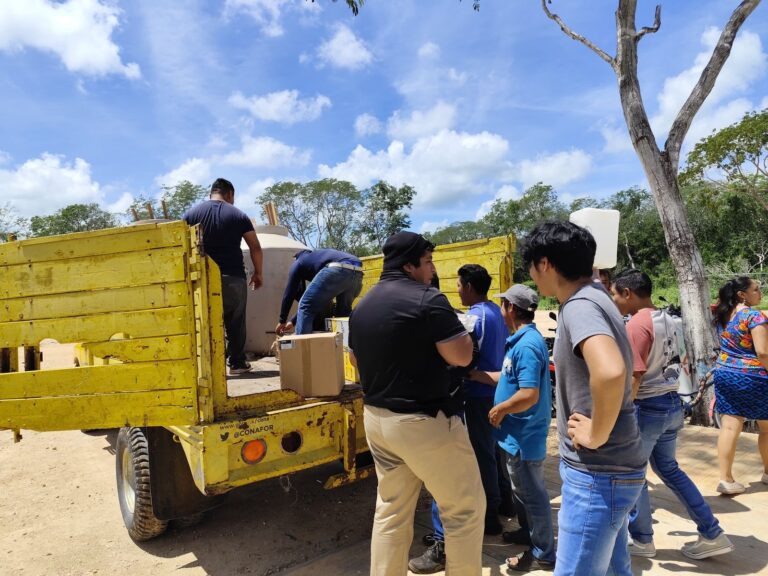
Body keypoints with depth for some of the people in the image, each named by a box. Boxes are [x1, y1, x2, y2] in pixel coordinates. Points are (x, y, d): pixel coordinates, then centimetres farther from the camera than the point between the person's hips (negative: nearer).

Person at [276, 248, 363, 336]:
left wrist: (282, 321, 34)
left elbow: (289, 293, 24)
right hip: (357, 273, 7)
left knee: (305, 307, 7)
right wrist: (293, 322, 50)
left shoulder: (298, 263, 29)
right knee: (344, 312, 29)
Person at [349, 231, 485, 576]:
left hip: (377, 418, 8)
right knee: (465, 508, 9)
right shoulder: (427, 300, -16)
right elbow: (462, 356, -16)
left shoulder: (362, 306, 9)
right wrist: (456, 330, 2)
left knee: (391, 511, 18)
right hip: (423, 421, -8)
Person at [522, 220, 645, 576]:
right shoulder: (593, 298, 7)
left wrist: (596, 435, -25)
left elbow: (610, 372, -39)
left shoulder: (579, 306, -22)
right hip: (607, 469, 9)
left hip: (597, 473, -9)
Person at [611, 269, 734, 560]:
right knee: (668, 469, 23)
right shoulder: (669, 320, 8)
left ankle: (642, 541, 23)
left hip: (648, 408, -9)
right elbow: (677, 364, 15)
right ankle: (712, 535, 29)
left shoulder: (637, 324, -20)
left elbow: (634, 378, -23)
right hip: (672, 404, 9)